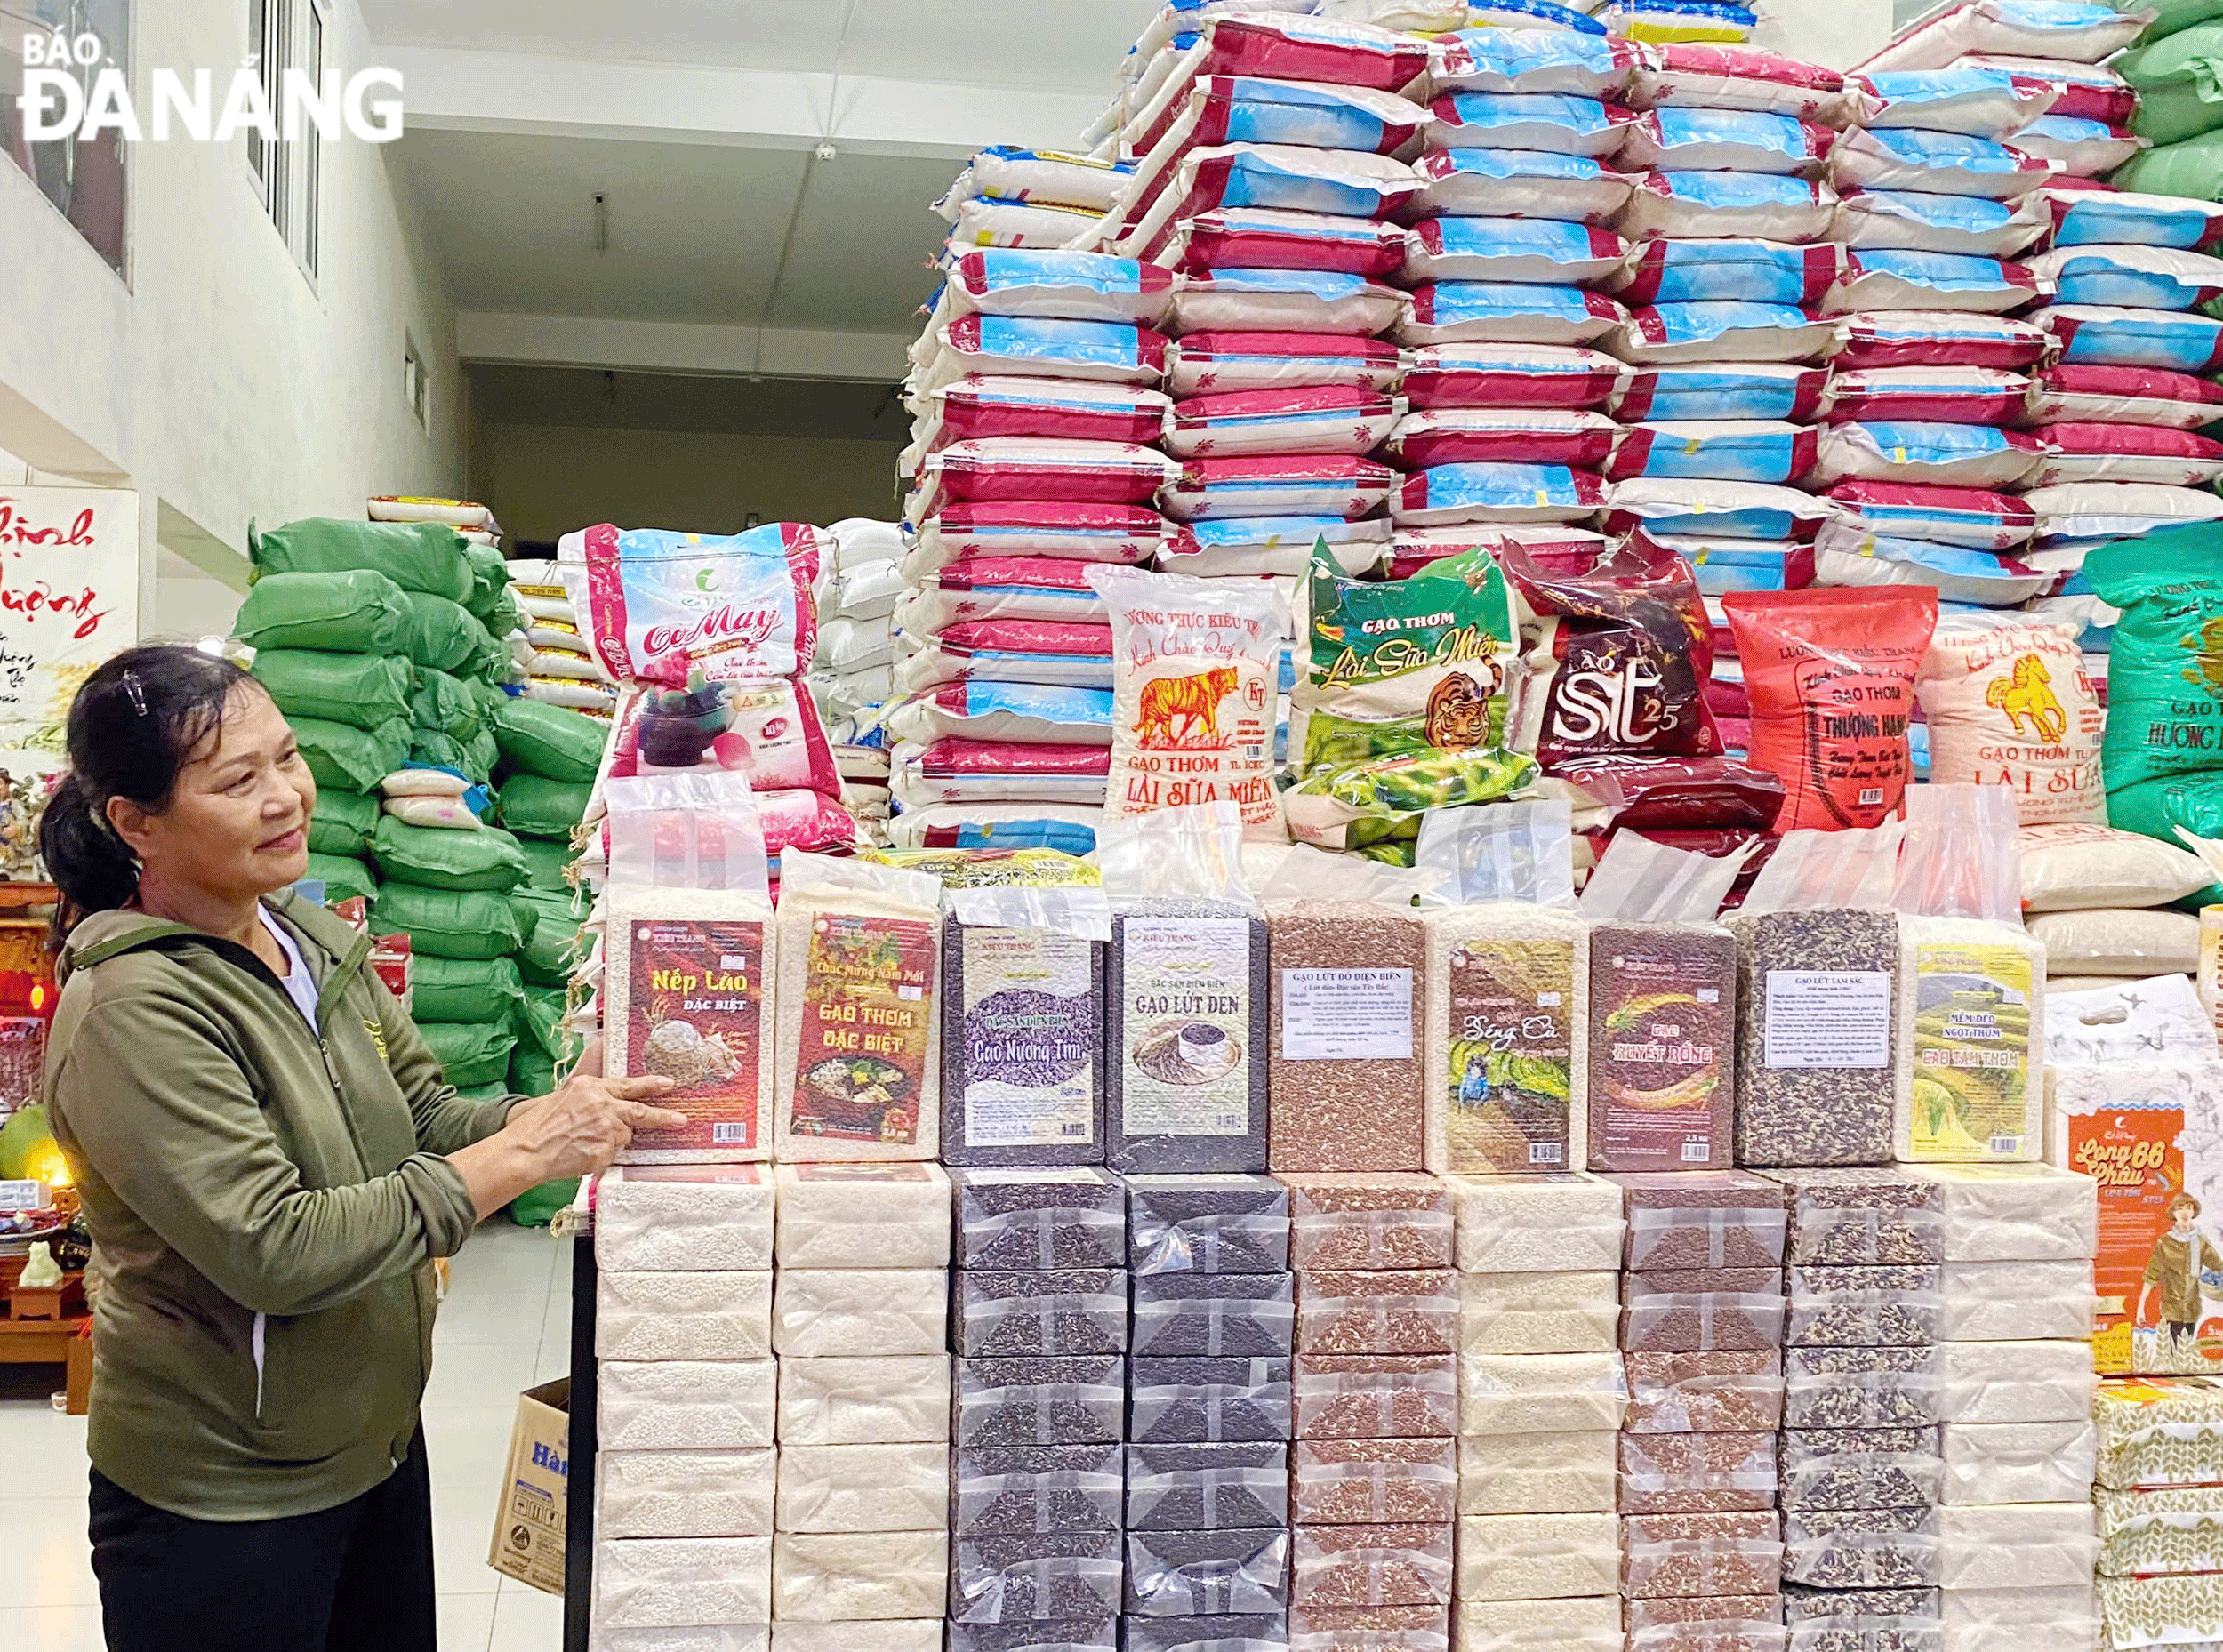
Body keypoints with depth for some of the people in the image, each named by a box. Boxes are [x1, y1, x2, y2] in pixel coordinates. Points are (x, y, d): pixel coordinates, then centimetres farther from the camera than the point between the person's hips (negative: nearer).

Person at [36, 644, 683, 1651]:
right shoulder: (131, 1012, -23)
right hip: (221, 1508, -7)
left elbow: (427, 1122, 5)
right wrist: (519, 1156, -27)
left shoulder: (313, 942, 2)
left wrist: (565, 1109, -15)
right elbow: (273, 1251, -27)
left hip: (375, 1445, 8)